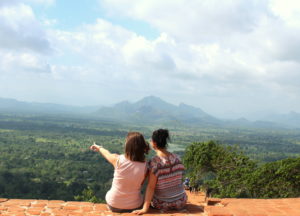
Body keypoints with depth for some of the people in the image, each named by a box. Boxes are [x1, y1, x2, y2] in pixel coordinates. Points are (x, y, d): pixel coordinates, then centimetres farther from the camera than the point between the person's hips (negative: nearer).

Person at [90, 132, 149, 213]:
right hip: (134, 206, 1)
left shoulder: (117, 159, -21)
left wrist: (98, 148, 24)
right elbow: (140, 184, -3)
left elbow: (107, 154, 2)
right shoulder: (144, 166, -21)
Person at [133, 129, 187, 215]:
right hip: (180, 202, 3)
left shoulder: (154, 162, -22)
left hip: (162, 204, -3)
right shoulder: (177, 158, -8)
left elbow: (151, 187, -22)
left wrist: (145, 208, -20)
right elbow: (180, 179, 3)